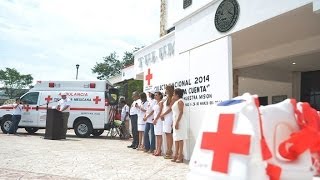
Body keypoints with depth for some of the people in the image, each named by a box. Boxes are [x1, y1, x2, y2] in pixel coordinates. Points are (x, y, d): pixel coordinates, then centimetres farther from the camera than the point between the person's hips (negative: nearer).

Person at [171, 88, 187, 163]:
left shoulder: (180, 101, -10)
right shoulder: (176, 101, 18)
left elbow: (181, 112, -18)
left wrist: (177, 122, -23)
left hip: (179, 121, -10)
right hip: (175, 121, 10)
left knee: (180, 138, -8)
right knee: (176, 138, 9)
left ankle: (180, 156, -4)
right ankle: (176, 155, 14)